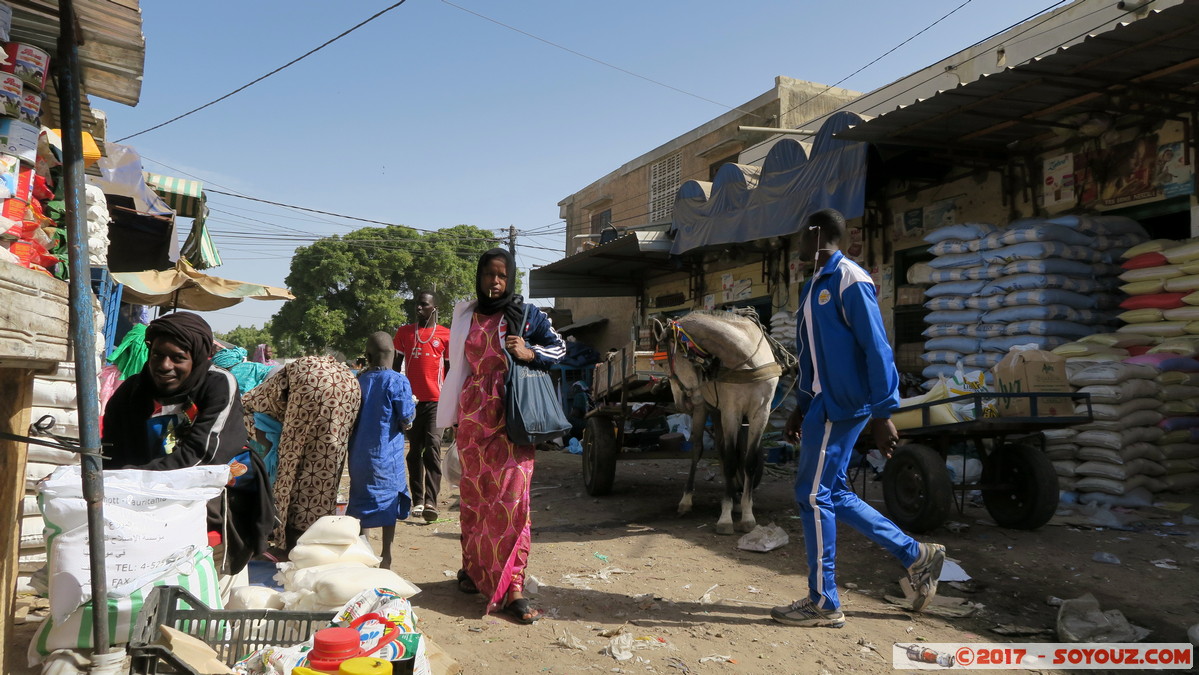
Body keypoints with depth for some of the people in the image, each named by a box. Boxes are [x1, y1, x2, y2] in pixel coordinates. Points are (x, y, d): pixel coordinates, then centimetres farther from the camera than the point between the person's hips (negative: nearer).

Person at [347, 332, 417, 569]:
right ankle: (386, 557, 11)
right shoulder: (398, 382, -12)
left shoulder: (358, 380, 3)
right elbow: (406, 421, -13)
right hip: (387, 454, -4)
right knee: (389, 501, 6)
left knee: (360, 501, 15)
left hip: (358, 454, 4)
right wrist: (412, 405, 6)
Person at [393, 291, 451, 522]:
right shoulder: (404, 332, 11)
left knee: (433, 447, -16)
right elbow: (397, 366, 15)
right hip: (412, 400, 3)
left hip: (436, 400, -3)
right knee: (414, 452, 7)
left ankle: (430, 502, -21)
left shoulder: (445, 335, 3)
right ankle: (418, 500, 13)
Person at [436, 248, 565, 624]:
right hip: (473, 414, 3)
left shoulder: (526, 314, 2)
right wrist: (452, 415, 19)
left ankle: (512, 589, -6)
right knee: (473, 494, 8)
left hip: (511, 416, -3)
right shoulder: (465, 316, 12)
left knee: (511, 498, -8)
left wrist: (530, 353, -11)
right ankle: (473, 568, 25)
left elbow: (559, 347, 8)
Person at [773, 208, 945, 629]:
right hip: (823, 404, 10)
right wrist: (801, 409, 22)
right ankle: (916, 556, 23)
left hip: (841, 406, -10)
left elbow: (876, 349, -17)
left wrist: (883, 414, -20)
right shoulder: (816, 286, 17)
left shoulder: (850, 281, -12)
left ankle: (823, 603, 7)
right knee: (833, 494, 11)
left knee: (814, 495, -4)